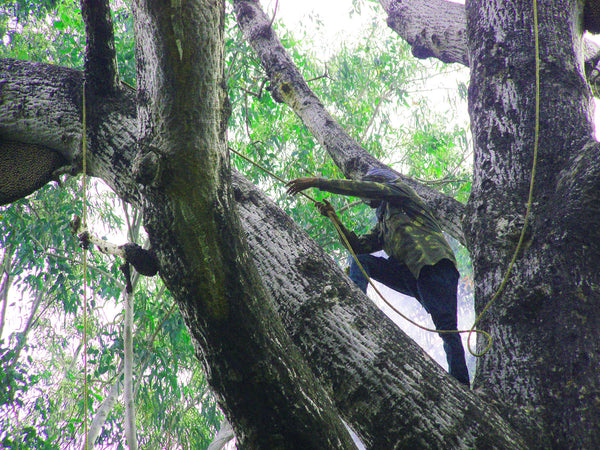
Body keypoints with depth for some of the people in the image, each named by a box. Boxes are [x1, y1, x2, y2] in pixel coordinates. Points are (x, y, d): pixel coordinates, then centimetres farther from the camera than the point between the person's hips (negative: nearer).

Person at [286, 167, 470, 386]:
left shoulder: (400, 189, 15)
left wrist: (317, 182, -1)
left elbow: (361, 187, 1)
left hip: (435, 262, -7)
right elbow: (359, 246, 19)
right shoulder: (383, 225, 34)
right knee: (360, 261, -3)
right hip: (410, 274, 7)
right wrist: (336, 220, 10)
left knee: (446, 327, -19)